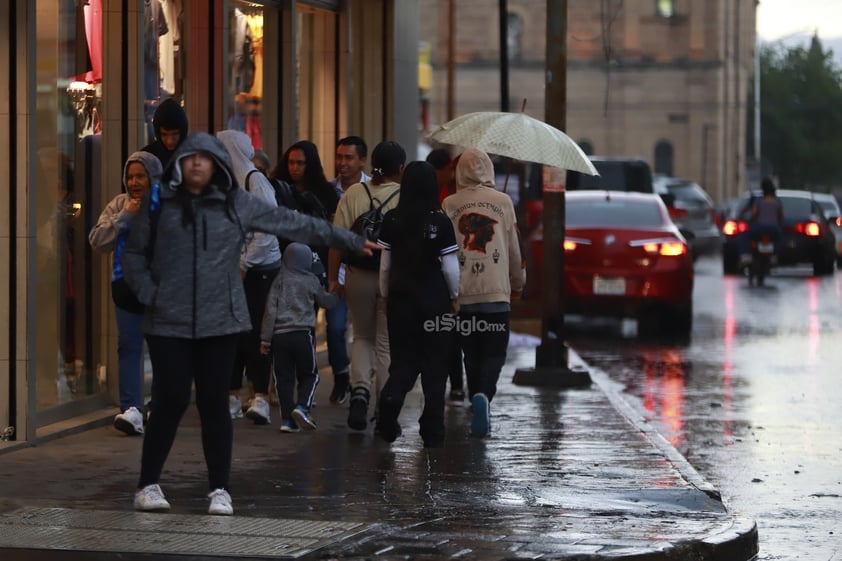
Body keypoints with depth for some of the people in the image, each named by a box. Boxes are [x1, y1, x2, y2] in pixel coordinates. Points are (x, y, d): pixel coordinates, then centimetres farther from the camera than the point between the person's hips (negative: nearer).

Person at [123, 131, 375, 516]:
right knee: (171, 401, -4)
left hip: (220, 324, 1)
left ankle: (219, 489, 12)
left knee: (215, 404, 3)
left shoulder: (237, 204, 5)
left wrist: (347, 240, 12)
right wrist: (148, 294, -4)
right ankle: (148, 485, 10)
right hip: (168, 325, -1)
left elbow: (293, 223, 10)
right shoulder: (159, 203, 4)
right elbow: (134, 254, 11)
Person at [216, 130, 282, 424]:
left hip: (259, 270, -7)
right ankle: (233, 397, 12)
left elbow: (266, 228, -16)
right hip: (231, 270, 7)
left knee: (255, 333, -9)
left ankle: (261, 398, -10)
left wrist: (244, 265, -15)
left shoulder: (255, 180, -10)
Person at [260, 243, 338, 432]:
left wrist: (265, 338, 3)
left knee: (284, 377, 6)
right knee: (309, 375, 11)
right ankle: (302, 406, -13)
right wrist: (336, 296, 44)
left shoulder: (280, 280, 4)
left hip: (279, 335, 1)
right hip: (303, 334, -1)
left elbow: (270, 310, 0)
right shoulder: (311, 281, 4)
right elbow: (325, 301, 20)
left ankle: (287, 419, 1)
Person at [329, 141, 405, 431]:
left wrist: (333, 277, 4)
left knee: (362, 337, 19)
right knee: (386, 343, 7)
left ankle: (360, 389, -5)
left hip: (359, 276, 2)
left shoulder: (353, 194, -1)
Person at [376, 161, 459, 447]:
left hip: (401, 299, 2)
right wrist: (455, 296, 9)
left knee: (403, 360, 11)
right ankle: (433, 432, 9)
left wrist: (386, 296, 16)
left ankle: (391, 398, -20)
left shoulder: (391, 220, -2)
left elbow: (385, 265, 3)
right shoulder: (440, 222, -10)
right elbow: (450, 267, -7)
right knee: (434, 365, 7)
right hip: (435, 302, -2)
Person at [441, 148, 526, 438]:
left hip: (462, 294, 1)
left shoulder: (449, 204, 3)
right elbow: (514, 250, 7)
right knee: (494, 351, 1)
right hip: (497, 293, -1)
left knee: (472, 353, 11)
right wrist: (518, 283, 22)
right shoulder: (503, 202, 3)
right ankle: (484, 395, -25)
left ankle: (479, 413, 11)